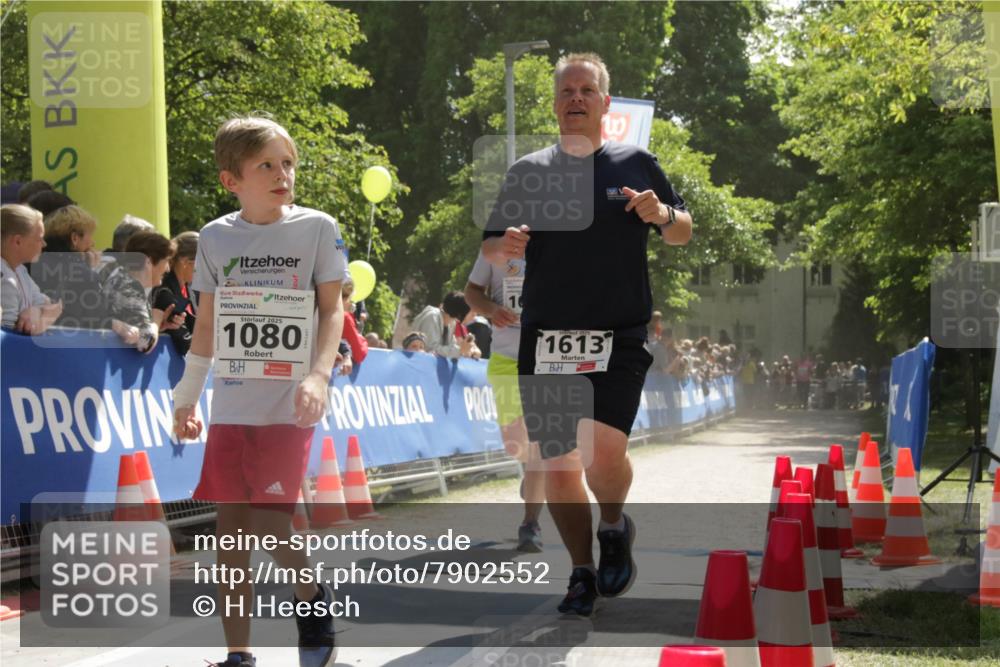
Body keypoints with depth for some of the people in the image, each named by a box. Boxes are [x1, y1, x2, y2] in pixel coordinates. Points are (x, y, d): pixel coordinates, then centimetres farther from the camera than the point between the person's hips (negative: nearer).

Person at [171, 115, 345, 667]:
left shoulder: (317, 228, -1)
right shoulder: (215, 237, 7)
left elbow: (332, 311, -3)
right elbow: (206, 325, 15)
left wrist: (318, 375, -18)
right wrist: (186, 397, 16)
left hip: (288, 403, -4)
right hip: (230, 405, 4)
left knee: (268, 525, -11)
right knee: (229, 529, 3)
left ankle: (314, 600, 18)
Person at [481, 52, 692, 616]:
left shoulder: (636, 164, 7)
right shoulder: (527, 172, 11)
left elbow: (684, 234, 15)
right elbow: (489, 248, 14)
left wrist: (663, 215, -8)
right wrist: (505, 247, -10)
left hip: (620, 336, -2)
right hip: (545, 338, 2)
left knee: (605, 452, -17)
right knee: (557, 463, 2)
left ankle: (615, 526, 14)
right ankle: (583, 572, 17)